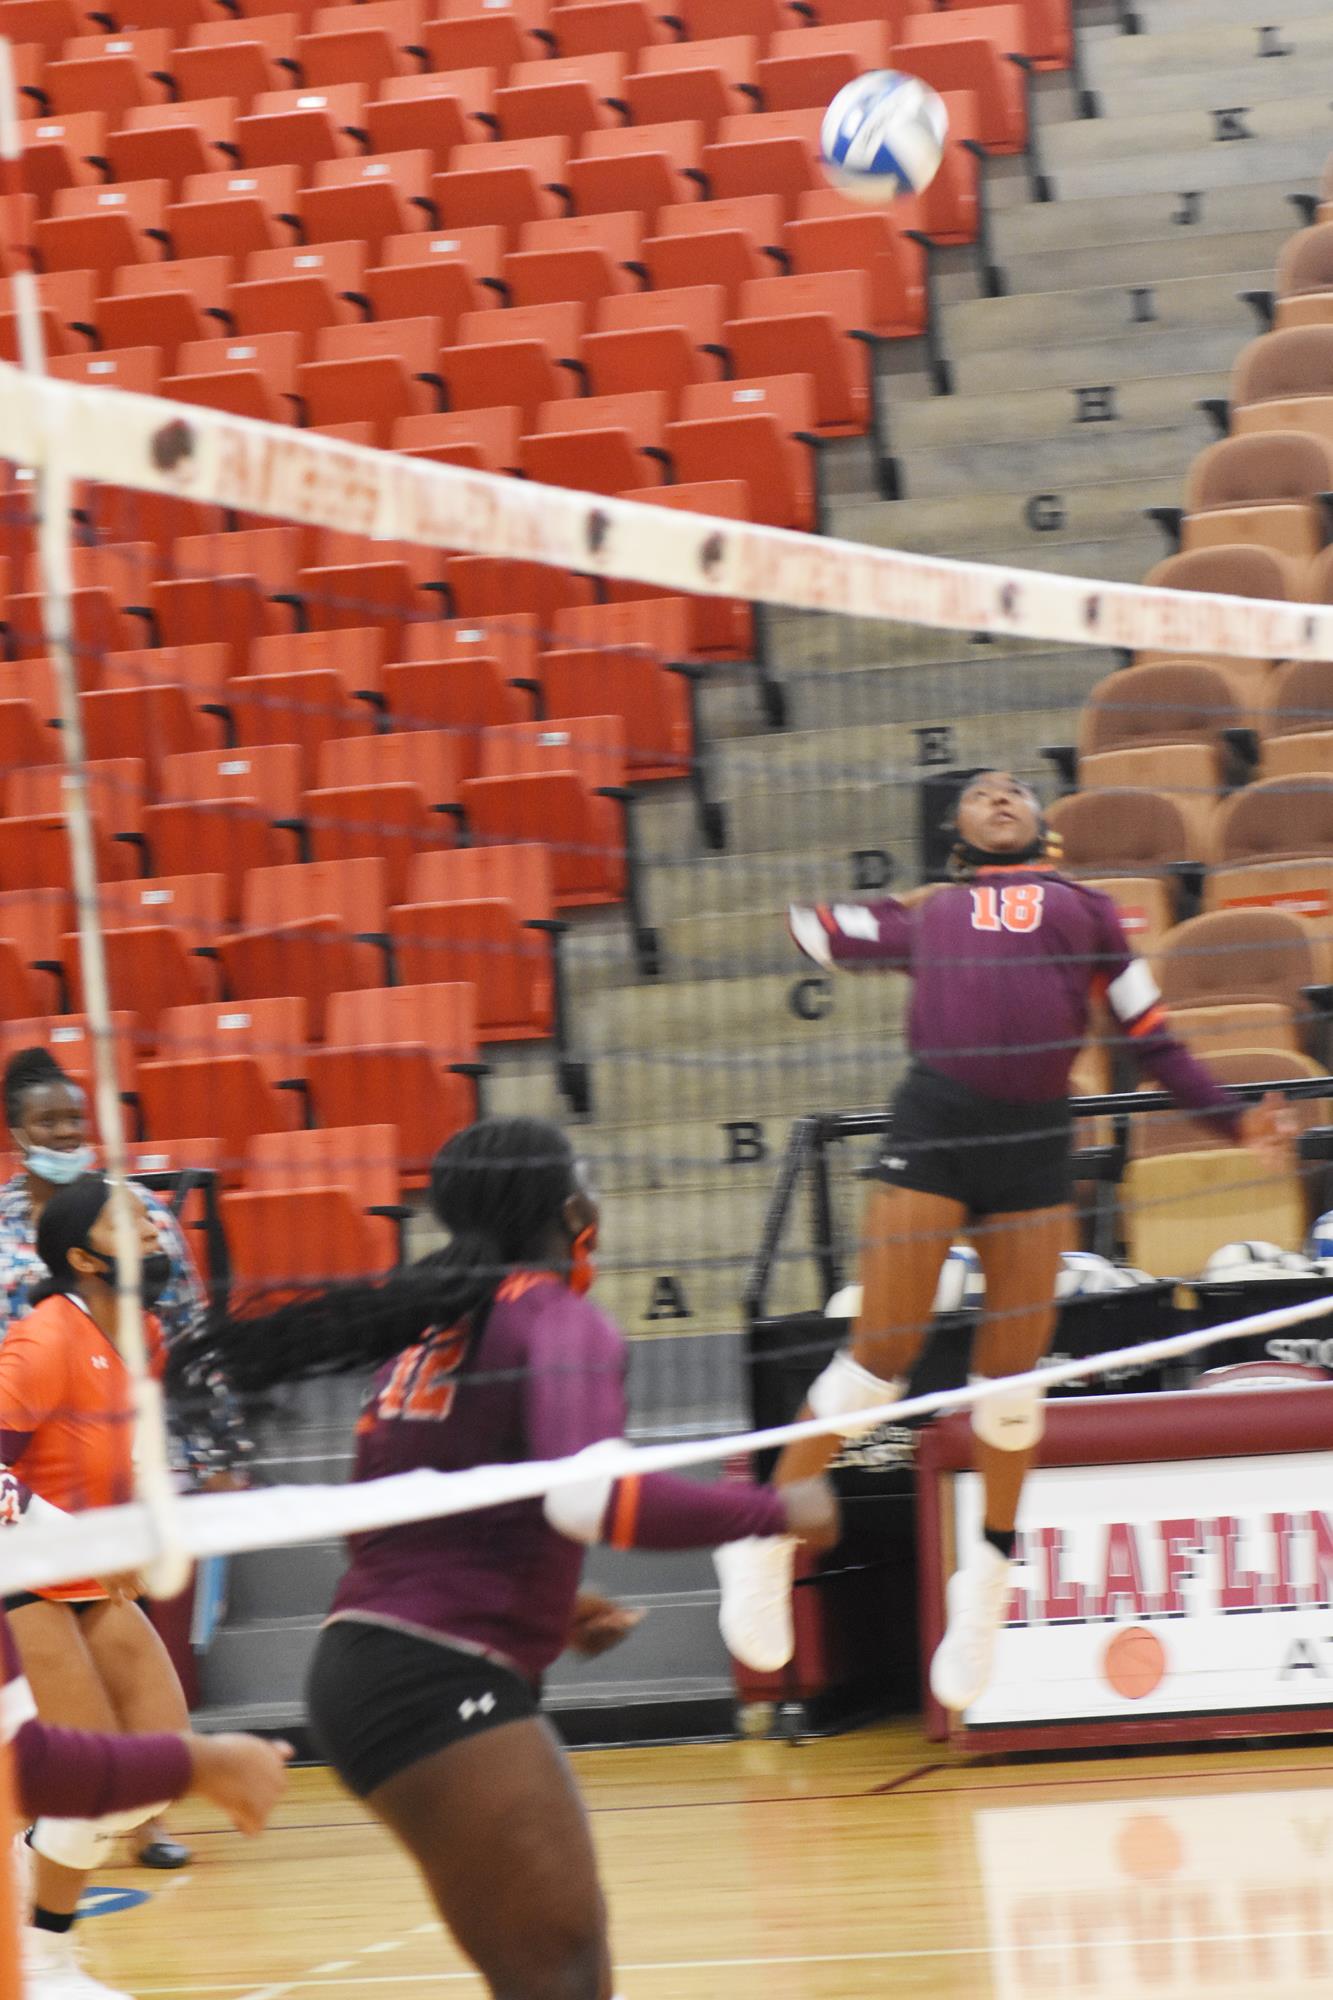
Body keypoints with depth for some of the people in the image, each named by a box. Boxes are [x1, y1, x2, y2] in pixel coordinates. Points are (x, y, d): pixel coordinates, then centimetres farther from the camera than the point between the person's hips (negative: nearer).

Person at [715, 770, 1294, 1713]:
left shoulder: (1085, 907, 19)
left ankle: (990, 1574, 23)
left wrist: (1232, 1117, 12)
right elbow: (812, 929, 31)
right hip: (935, 1125, -1)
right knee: (880, 1358, -6)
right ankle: (764, 1547, 6)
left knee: (1015, 1374, 4)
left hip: (1037, 1141, 1)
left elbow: (1151, 1034, 19)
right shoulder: (925, 913, 19)